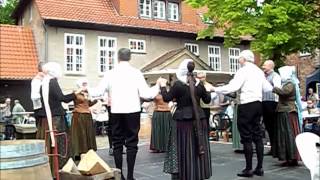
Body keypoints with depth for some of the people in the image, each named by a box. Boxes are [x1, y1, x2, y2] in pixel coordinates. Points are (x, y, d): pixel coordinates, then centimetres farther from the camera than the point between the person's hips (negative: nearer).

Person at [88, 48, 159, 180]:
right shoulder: (136, 73, -4)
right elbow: (145, 94, -8)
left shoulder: (110, 74, 0)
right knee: (131, 143, 4)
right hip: (132, 112, -2)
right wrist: (158, 86, 9)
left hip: (116, 112, 2)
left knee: (117, 143, 10)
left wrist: (87, 90, 21)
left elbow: (98, 92, 1)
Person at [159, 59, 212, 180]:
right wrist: (207, 90, 30)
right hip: (199, 119, 4)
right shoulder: (199, 84, 3)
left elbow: (166, 98, -4)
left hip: (183, 120, -4)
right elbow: (207, 100, 13)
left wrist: (162, 86, 10)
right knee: (198, 148, 11)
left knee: (184, 150, 3)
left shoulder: (178, 84, -11)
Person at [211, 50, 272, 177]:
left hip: (247, 105, -8)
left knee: (246, 138, -2)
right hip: (258, 104, 8)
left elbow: (233, 87, -19)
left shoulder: (243, 71, -8)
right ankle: (259, 168, 15)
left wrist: (215, 89, -12)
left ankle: (248, 169, 2)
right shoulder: (259, 71, 14)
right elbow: (267, 88, 18)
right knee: (257, 136, 10)